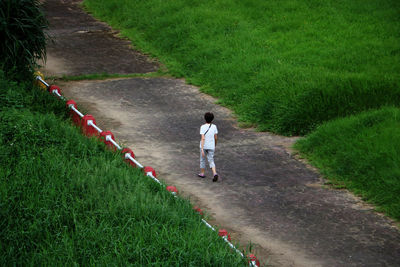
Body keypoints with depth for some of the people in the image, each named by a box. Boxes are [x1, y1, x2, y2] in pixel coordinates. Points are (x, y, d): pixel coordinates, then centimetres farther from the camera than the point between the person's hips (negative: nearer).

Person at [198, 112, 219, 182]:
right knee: (211, 161, 4)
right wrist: (215, 146, 19)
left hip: (204, 146, -2)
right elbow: (216, 138, 2)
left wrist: (202, 149, -21)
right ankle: (215, 173, -17)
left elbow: (203, 138, -20)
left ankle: (202, 173, 31)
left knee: (202, 159, 18)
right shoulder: (214, 127, -4)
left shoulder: (203, 127, -14)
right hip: (211, 147, 2)